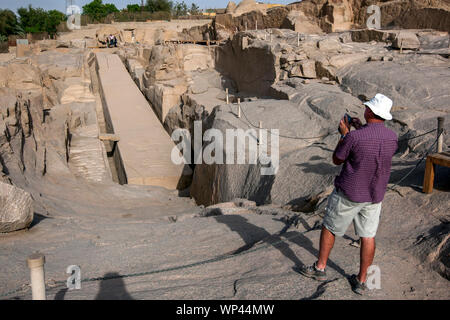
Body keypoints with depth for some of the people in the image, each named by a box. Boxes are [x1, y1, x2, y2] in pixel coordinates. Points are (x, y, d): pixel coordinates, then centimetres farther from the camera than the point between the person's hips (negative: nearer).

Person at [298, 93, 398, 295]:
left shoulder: (354, 137, -23)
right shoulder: (392, 138, -6)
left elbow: (336, 160, -8)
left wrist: (344, 134, 0)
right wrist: (361, 129, 13)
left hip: (349, 194, -4)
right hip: (375, 195, 5)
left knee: (329, 228, 15)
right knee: (368, 236, 13)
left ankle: (319, 268, 29)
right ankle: (361, 281, 21)